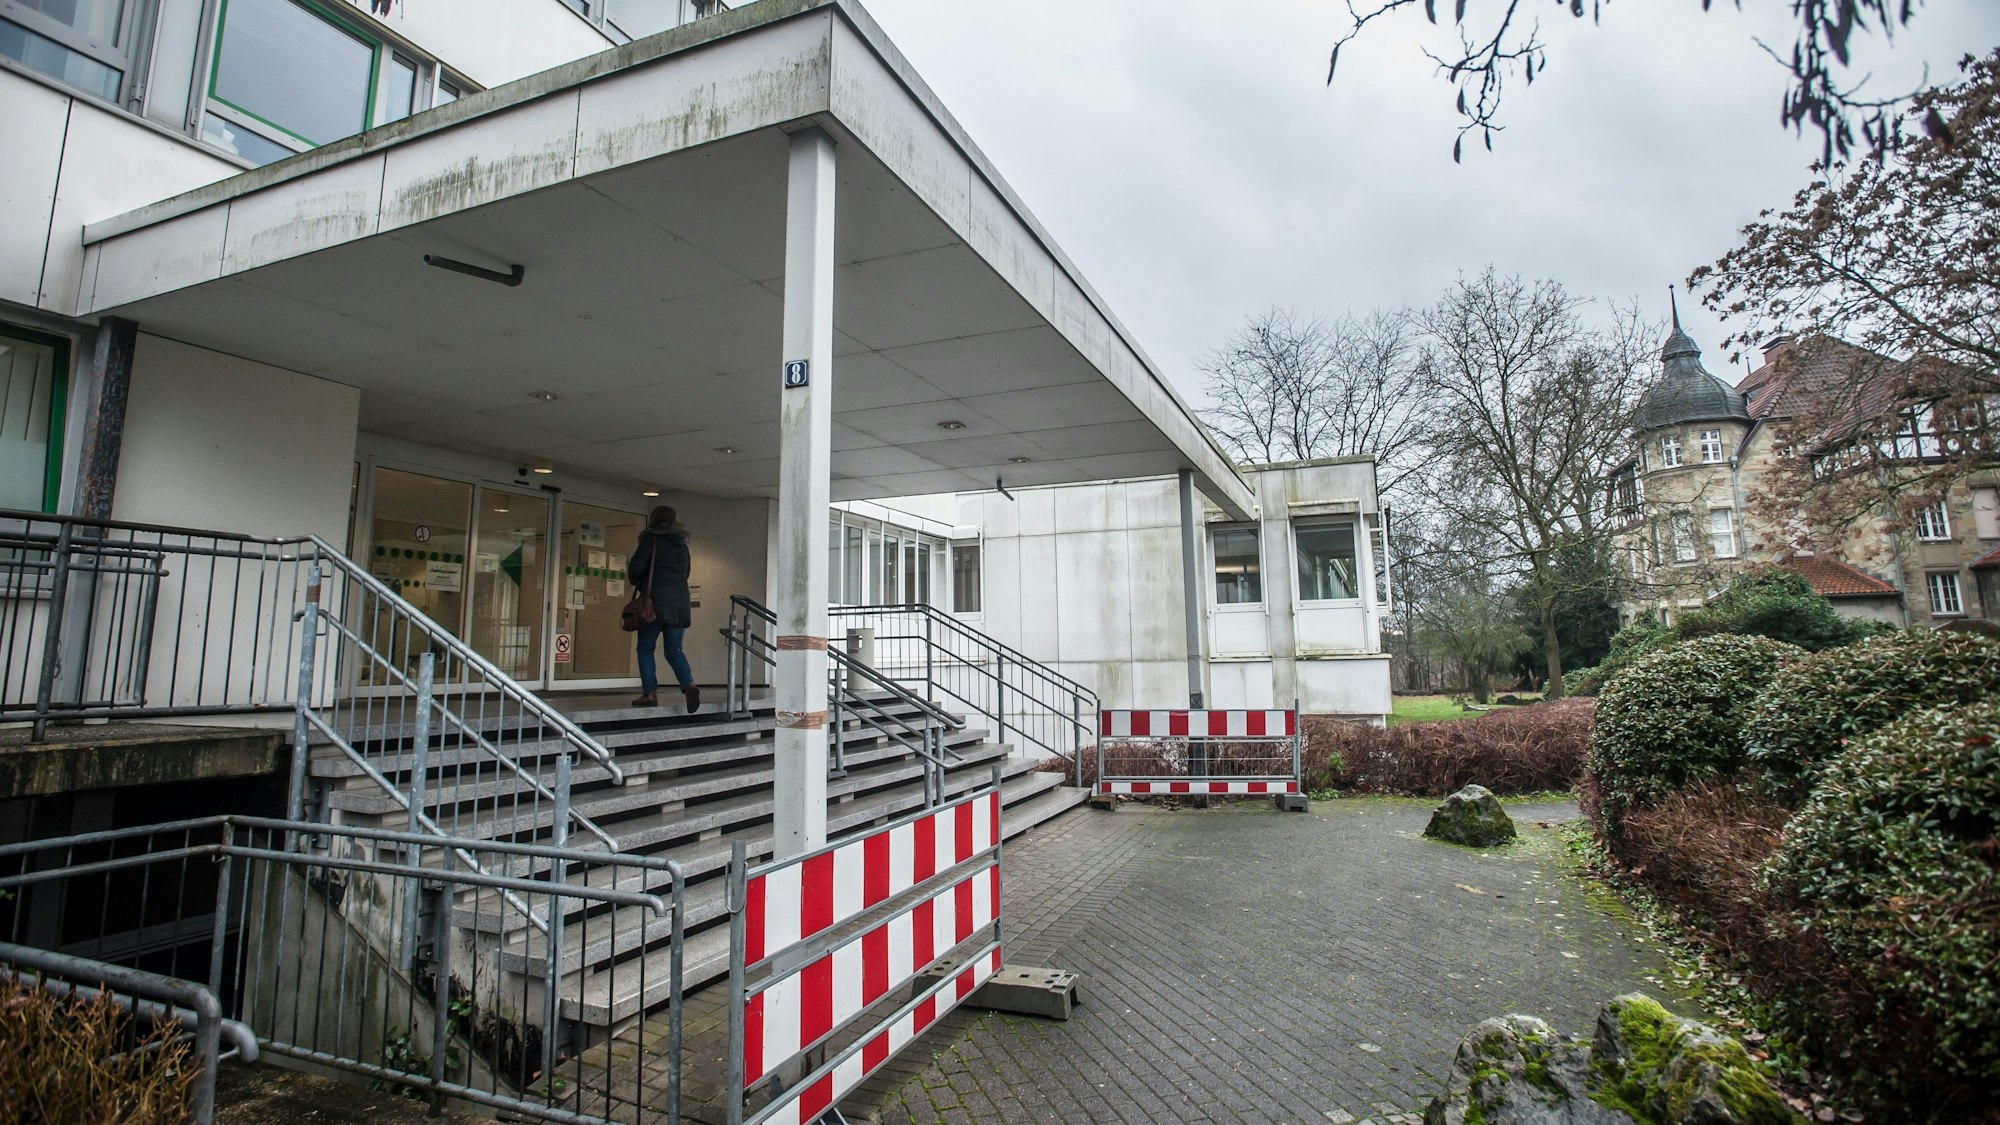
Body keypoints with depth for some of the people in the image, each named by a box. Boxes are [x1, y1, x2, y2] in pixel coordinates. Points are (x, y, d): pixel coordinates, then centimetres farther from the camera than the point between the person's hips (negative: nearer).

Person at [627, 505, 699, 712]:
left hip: (655, 600, -5)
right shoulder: (681, 544, 16)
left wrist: (637, 583, 11)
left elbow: (636, 567, -7)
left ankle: (650, 693, 0)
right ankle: (689, 685, -16)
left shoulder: (651, 540, -1)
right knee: (674, 649, 6)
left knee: (645, 648, 5)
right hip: (680, 601, 5)